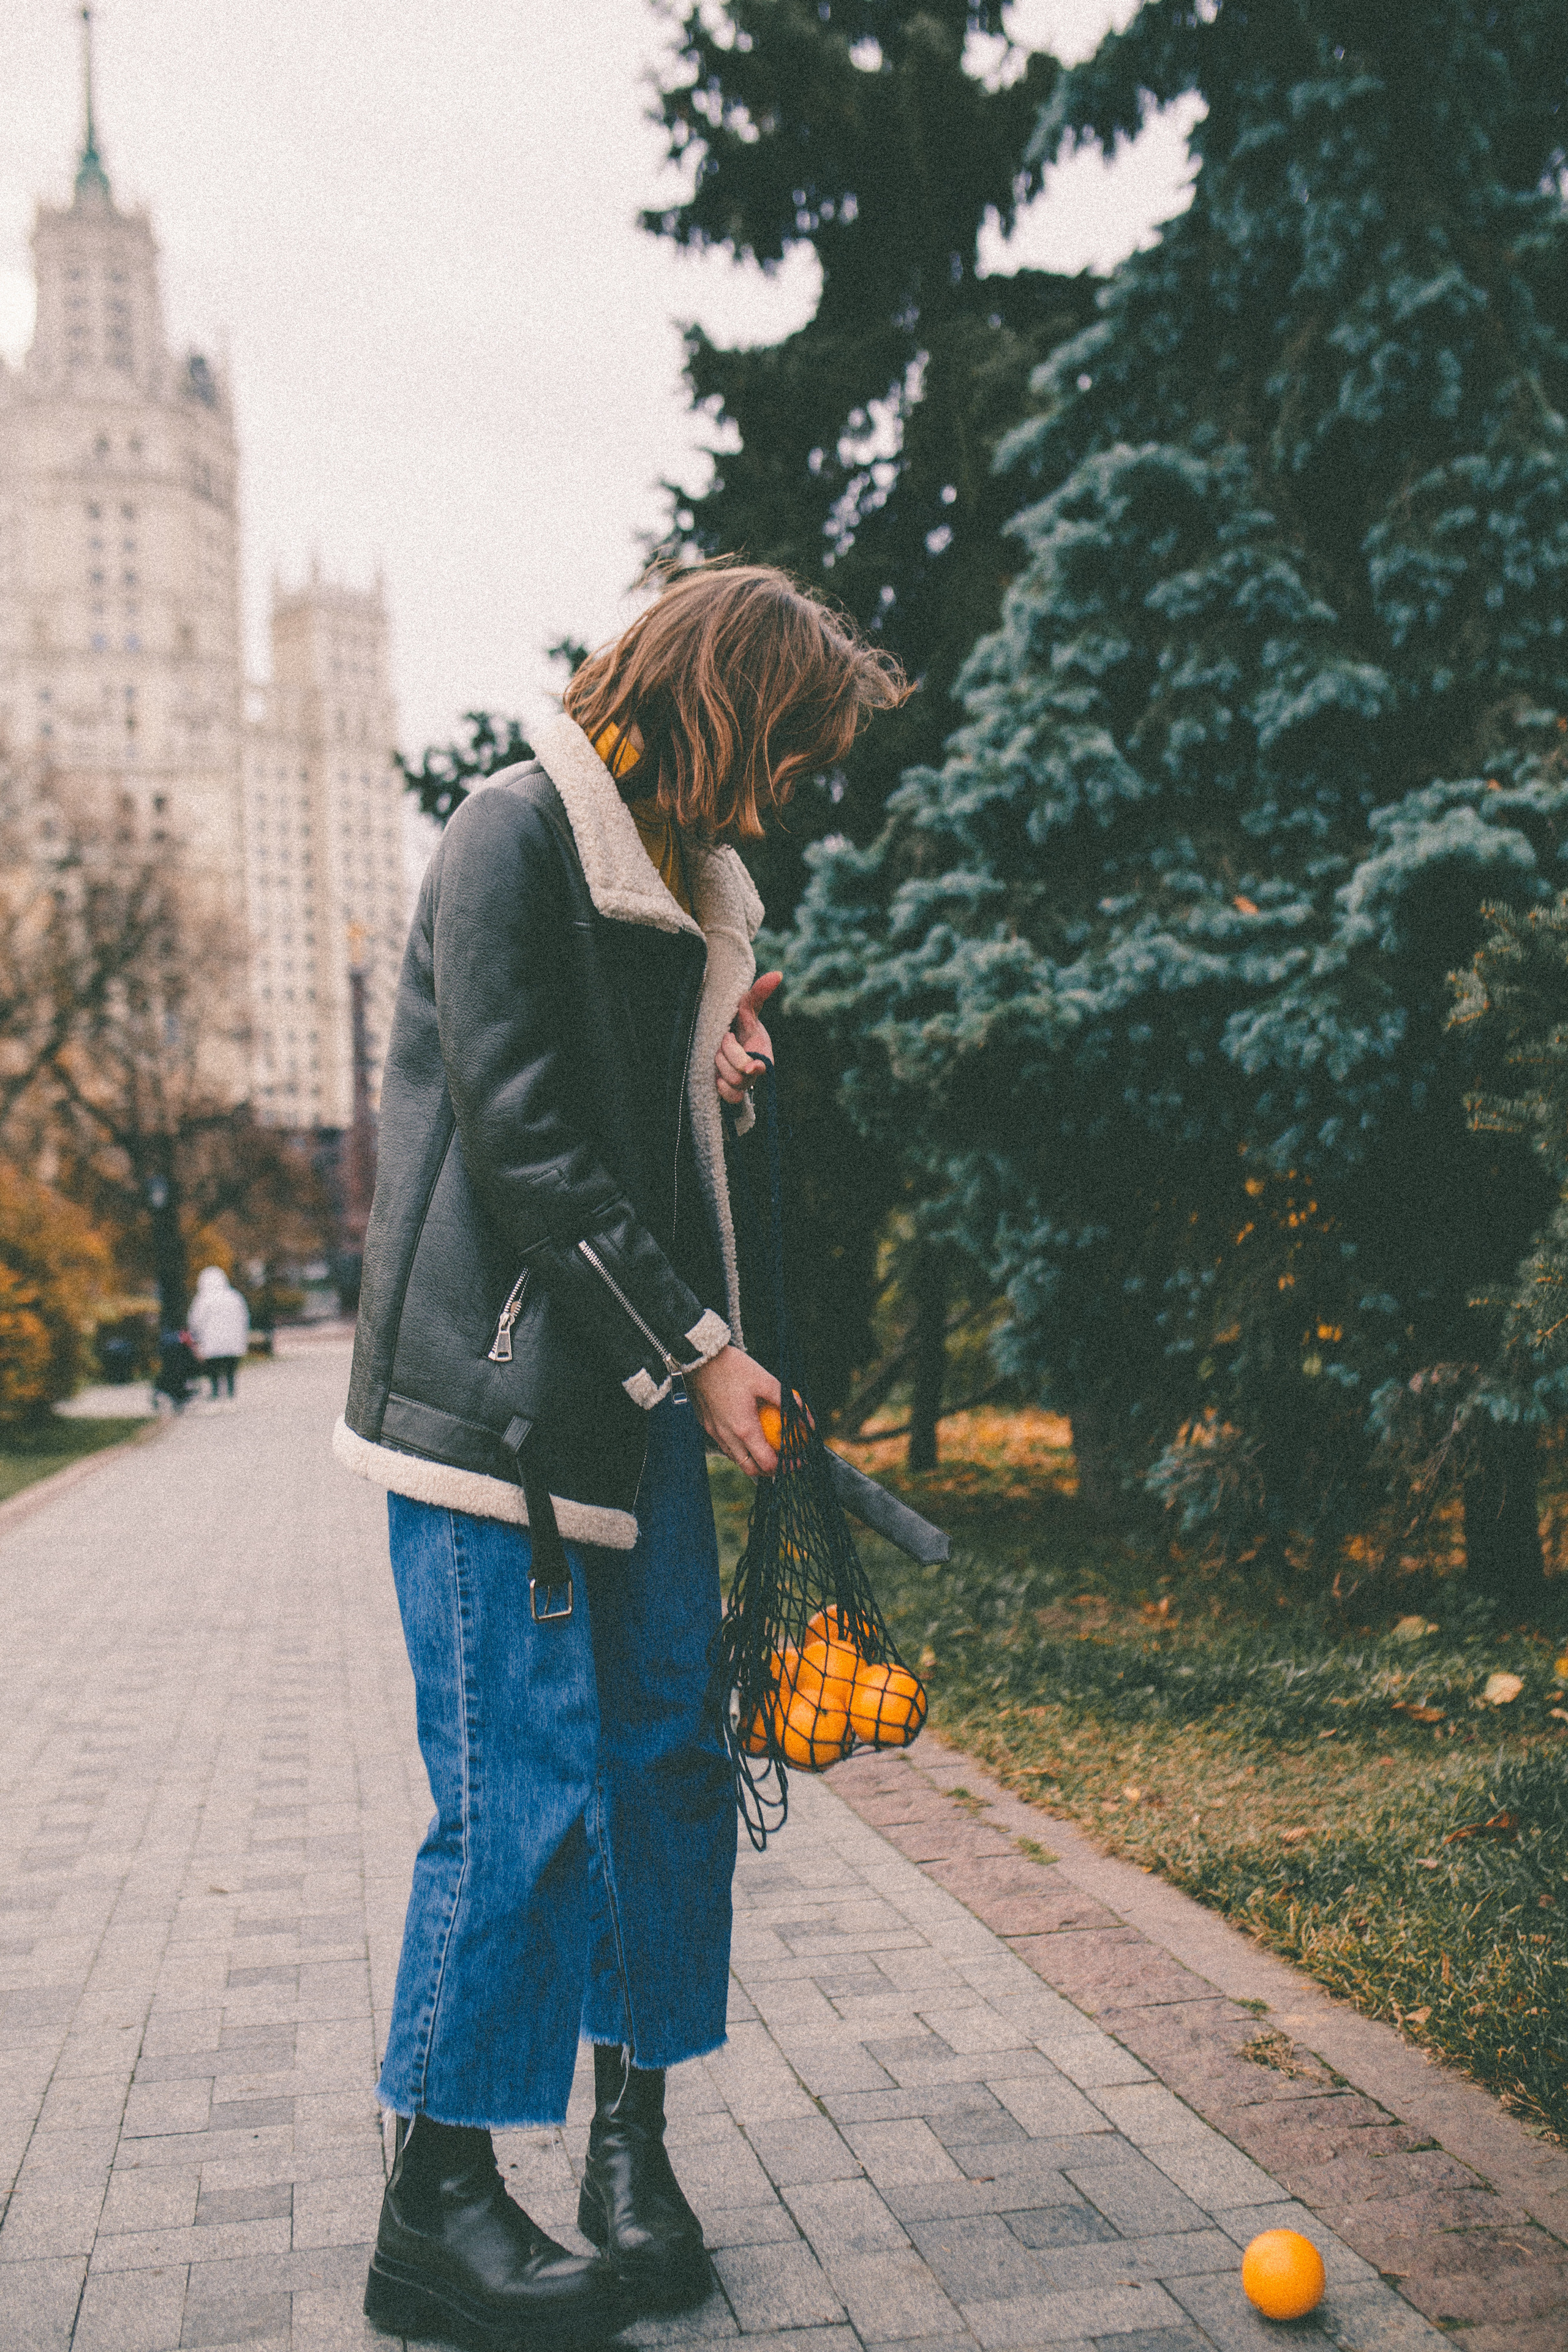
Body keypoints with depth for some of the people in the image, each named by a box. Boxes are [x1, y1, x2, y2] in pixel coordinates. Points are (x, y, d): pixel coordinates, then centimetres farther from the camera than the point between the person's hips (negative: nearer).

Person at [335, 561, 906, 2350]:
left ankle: (629, 2135, 24)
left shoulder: (691, 879, 18)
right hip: (496, 1391, -9)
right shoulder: (516, 836, -9)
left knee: (664, 1756, 9)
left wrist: (726, 1076, 4)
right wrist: (697, 1351, -13)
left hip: (642, 1394, 9)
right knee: (521, 1790, -5)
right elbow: (526, 1143, -16)